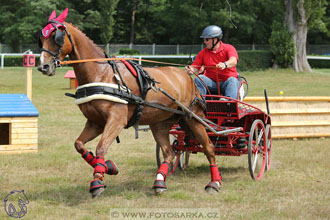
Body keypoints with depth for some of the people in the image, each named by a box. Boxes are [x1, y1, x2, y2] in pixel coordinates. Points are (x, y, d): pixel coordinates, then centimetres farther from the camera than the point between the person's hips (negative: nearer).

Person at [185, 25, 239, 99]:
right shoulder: (203, 53, 10)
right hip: (211, 83, 3)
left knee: (232, 80, -34)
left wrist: (225, 64, -45)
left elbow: (233, 61, -21)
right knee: (199, 78, -23)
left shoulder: (229, 48, -1)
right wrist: (191, 70, -23)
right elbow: (195, 67, 3)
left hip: (226, 82, -3)